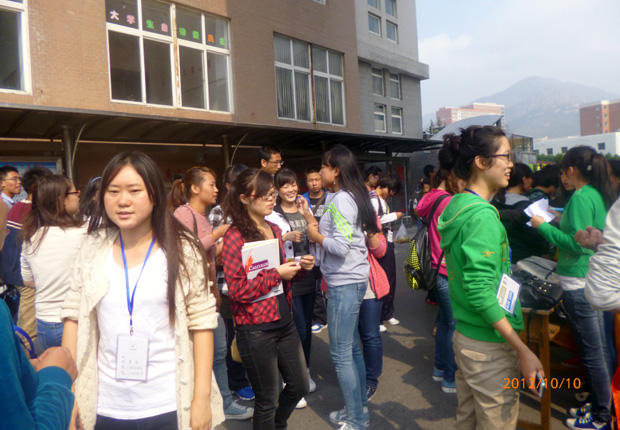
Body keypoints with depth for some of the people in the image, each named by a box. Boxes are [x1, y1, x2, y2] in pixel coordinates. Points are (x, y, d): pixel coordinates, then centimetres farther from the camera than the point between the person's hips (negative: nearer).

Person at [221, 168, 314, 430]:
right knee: (268, 399, 8)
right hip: (256, 329, -7)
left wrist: (299, 267, 1)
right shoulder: (235, 238, -14)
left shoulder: (274, 230, 9)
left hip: (284, 321, 8)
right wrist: (277, 274, -20)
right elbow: (237, 290, -19)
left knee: (299, 386, 20)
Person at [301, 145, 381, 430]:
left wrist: (315, 236, -9)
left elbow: (340, 246, -23)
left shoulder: (341, 199, -16)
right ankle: (360, 407, 31)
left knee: (341, 353, 0)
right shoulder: (346, 197, 13)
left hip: (345, 283, -10)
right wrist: (314, 225, 10)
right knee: (351, 348, 18)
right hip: (349, 280, 10)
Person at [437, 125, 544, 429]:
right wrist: (522, 350, -22)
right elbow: (481, 290, -25)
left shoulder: (456, 206, 7)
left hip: (464, 334, 9)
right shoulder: (483, 215, -20)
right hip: (489, 346, -9)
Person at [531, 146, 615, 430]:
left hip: (579, 284, -10)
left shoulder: (581, 197, -18)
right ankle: (602, 404, 34)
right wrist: (560, 222, 15)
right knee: (601, 348, 19)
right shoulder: (600, 195, 9)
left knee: (591, 352, 2)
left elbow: (578, 244, -22)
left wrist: (544, 226, -15)